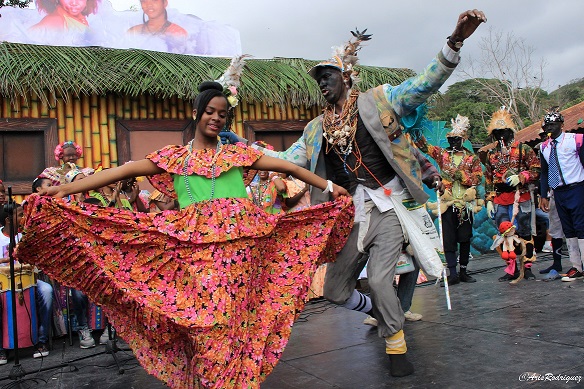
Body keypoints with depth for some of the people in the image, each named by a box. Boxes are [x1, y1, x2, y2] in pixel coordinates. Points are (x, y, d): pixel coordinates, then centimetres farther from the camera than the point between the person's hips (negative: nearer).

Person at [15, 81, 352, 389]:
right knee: (203, 317, -5)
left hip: (240, 239, 1)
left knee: (237, 314, -1)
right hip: (196, 243, 0)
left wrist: (328, 186, 9)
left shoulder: (238, 153, 17)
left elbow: (287, 167, 14)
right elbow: (125, 171, 5)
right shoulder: (174, 157, 14)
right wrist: (64, 189, -3)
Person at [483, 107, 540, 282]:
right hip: (499, 200, 3)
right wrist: (489, 200, 11)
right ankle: (512, 269, 9)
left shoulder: (523, 149, 3)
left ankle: (527, 267, 13)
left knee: (524, 232, 1)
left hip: (520, 197, -3)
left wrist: (520, 177, -17)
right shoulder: (491, 154, 14)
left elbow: (537, 170, -2)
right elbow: (488, 179, 16)